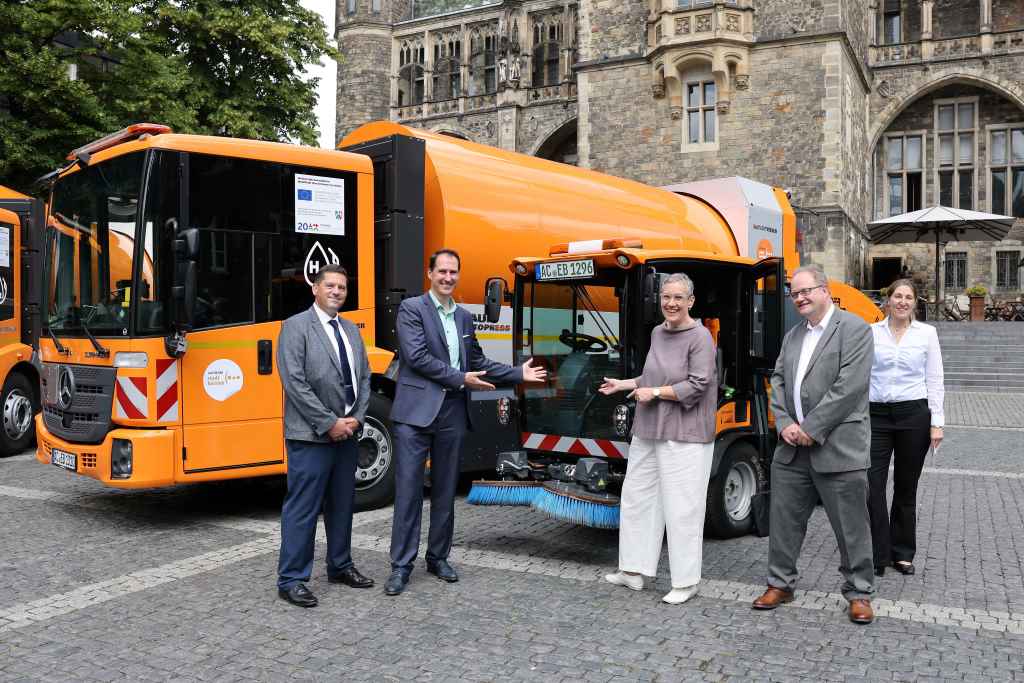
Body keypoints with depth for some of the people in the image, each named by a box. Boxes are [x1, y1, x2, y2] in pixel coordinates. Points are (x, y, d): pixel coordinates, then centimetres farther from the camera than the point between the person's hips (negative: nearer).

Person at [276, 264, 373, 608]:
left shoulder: (351, 330, 14)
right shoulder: (296, 326, -7)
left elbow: (364, 378, 13)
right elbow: (294, 382, -15)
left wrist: (356, 418, -2)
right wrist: (329, 424, -16)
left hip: (347, 433, 7)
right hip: (311, 436, -7)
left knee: (342, 504, 16)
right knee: (302, 508, -2)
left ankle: (339, 566, 29)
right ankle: (291, 579, 7)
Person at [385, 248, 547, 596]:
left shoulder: (464, 317, 16)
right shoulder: (411, 308, -3)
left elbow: (478, 362, 22)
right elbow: (416, 356, -14)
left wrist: (518, 373, 18)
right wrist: (461, 379, -11)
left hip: (452, 414, 6)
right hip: (416, 412, -6)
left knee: (445, 491, 12)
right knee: (408, 490, -2)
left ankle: (438, 557, 24)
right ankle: (401, 565, 6)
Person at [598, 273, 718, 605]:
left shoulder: (700, 337, -11)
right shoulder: (657, 333, 10)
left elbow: (697, 386, -16)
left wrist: (654, 392, -12)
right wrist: (623, 385, 19)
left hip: (684, 436, -8)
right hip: (648, 432, 8)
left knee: (681, 508, -1)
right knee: (636, 498, 13)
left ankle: (686, 582, 13)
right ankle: (633, 571, 25)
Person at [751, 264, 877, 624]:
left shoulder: (854, 328, -7)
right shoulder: (793, 336, 16)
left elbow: (850, 386, -15)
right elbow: (779, 382, 13)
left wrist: (810, 428, -15)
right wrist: (785, 424, -4)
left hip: (839, 449, -6)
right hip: (792, 448, 6)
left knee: (851, 526, 4)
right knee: (784, 518, 12)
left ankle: (859, 592, 20)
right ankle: (780, 584, 26)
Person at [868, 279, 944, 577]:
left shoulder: (927, 333, 4)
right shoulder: (871, 332, 4)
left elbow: (934, 381, 4)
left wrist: (936, 422, -2)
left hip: (913, 415, 0)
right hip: (876, 415, 0)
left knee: (906, 488, 9)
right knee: (872, 487, -5)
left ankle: (902, 553, 23)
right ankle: (877, 555, 5)